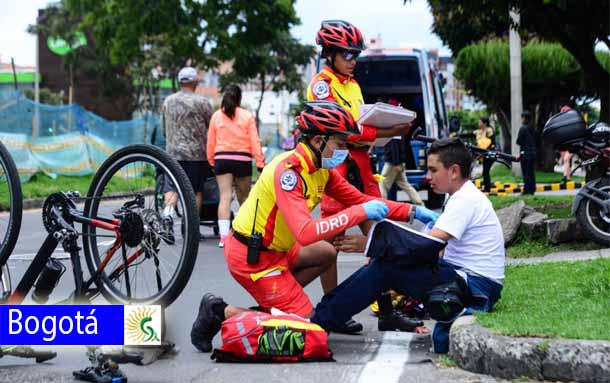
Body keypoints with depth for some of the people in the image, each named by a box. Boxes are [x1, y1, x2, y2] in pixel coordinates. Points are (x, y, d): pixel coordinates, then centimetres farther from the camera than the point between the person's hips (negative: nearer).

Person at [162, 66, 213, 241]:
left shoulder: (168, 101, 10)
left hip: (172, 151, 3)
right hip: (196, 153, -3)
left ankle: (168, 212, -27)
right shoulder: (201, 102, -5)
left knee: (171, 187, 1)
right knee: (195, 190, 6)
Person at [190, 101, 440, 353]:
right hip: (251, 257, -9)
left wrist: (412, 212, -3)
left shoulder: (321, 169, 2)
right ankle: (221, 313, -1)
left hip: (273, 249, 9)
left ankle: (268, 305, 12)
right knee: (306, 321, -5)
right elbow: (306, 233, -37)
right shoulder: (288, 171, -27)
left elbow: (360, 200, 7)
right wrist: (362, 212, -34)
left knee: (326, 254, 21)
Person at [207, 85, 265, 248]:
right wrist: (260, 163, -1)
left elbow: (210, 142, 7)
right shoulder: (247, 116, 0)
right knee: (243, 197, 13)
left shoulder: (216, 116, 6)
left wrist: (211, 161, 18)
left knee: (225, 196, -5)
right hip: (242, 159, -1)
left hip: (221, 159, 1)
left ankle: (224, 236, -17)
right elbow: (255, 142, -3)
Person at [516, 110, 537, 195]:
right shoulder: (532, 128, 8)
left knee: (526, 173, -4)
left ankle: (527, 190, -5)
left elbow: (518, 141, -12)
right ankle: (532, 189, 15)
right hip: (533, 152, 7)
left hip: (525, 154, -7)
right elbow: (535, 140, 14)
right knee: (532, 172, 12)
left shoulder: (523, 128, -13)